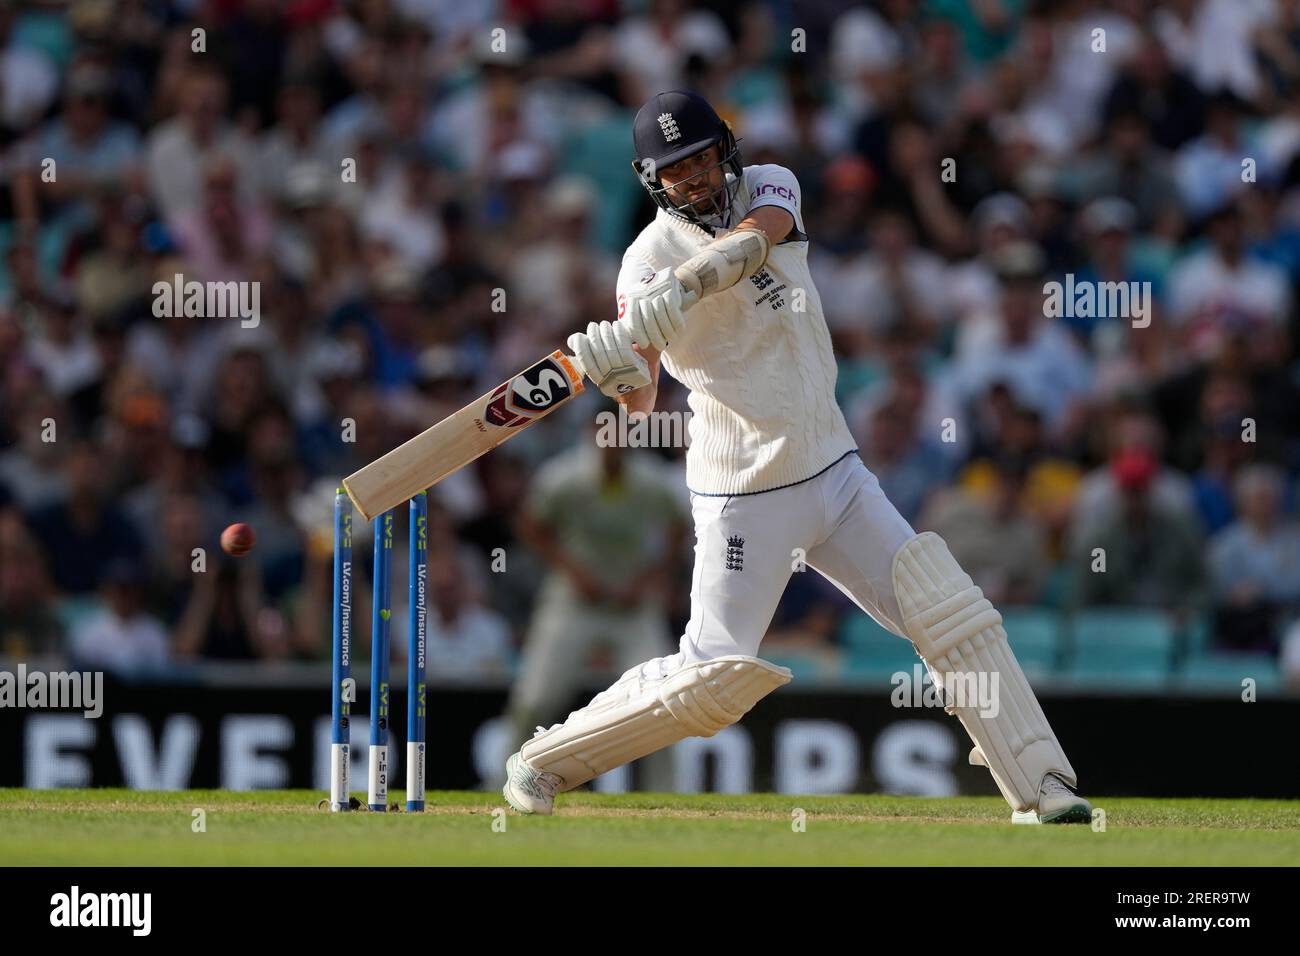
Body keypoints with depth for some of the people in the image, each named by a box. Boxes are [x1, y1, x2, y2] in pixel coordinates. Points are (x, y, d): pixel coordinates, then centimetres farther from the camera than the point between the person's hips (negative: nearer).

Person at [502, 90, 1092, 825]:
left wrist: (676, 293, -41)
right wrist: (618, 370, -46)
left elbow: (751, 239, -24)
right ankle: (543, 765, 7)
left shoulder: (771, 189, 1)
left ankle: (1040, 787, 4)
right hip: (745, 495, -5)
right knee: (716, 675, -8)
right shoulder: (651, 257, -12)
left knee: (953, 614, -1)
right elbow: (642, 400, -21)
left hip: (834, 470, 5)